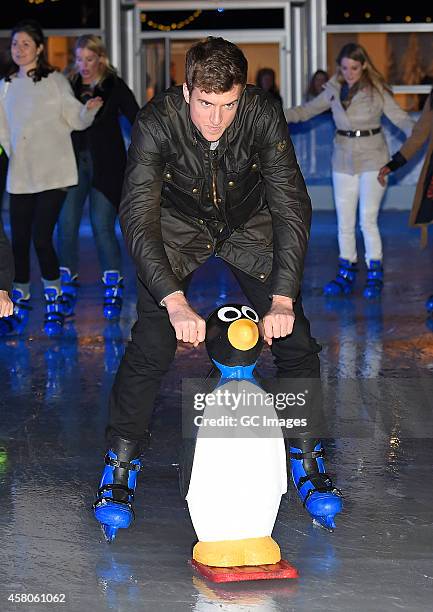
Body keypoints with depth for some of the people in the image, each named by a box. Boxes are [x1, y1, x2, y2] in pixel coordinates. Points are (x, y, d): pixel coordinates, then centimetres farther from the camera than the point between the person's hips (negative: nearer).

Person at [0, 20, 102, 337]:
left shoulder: (55, 80, 0)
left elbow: (77, 120, -2)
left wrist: (89, 109, -21)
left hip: (53, 174, -4)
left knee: (42, 239, -10)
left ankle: (54, 307, 4)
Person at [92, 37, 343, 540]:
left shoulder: (263, 114, -27)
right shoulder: (157, 122, -30)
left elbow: (292, 206, -26)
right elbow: (137, 217, -34)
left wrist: (282, 298, -35)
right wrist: (175, 300, -46)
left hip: (249, 225, 2)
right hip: (179, 227, -1)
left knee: (295, 338, -8)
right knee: (151, 344, -16)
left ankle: (308, 462, 10)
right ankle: (119, 468, 0)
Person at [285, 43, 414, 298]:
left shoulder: (377, 90, -7)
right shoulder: (334, 90, 5)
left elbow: (400, 117, -10)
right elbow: (308, 109, 14)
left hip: (372, 159, -4)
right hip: (344, 160, 4)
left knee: (368, 220, -10)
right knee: (344, 222, 6)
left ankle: (375, 276, 1)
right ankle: (346, 274, 17)